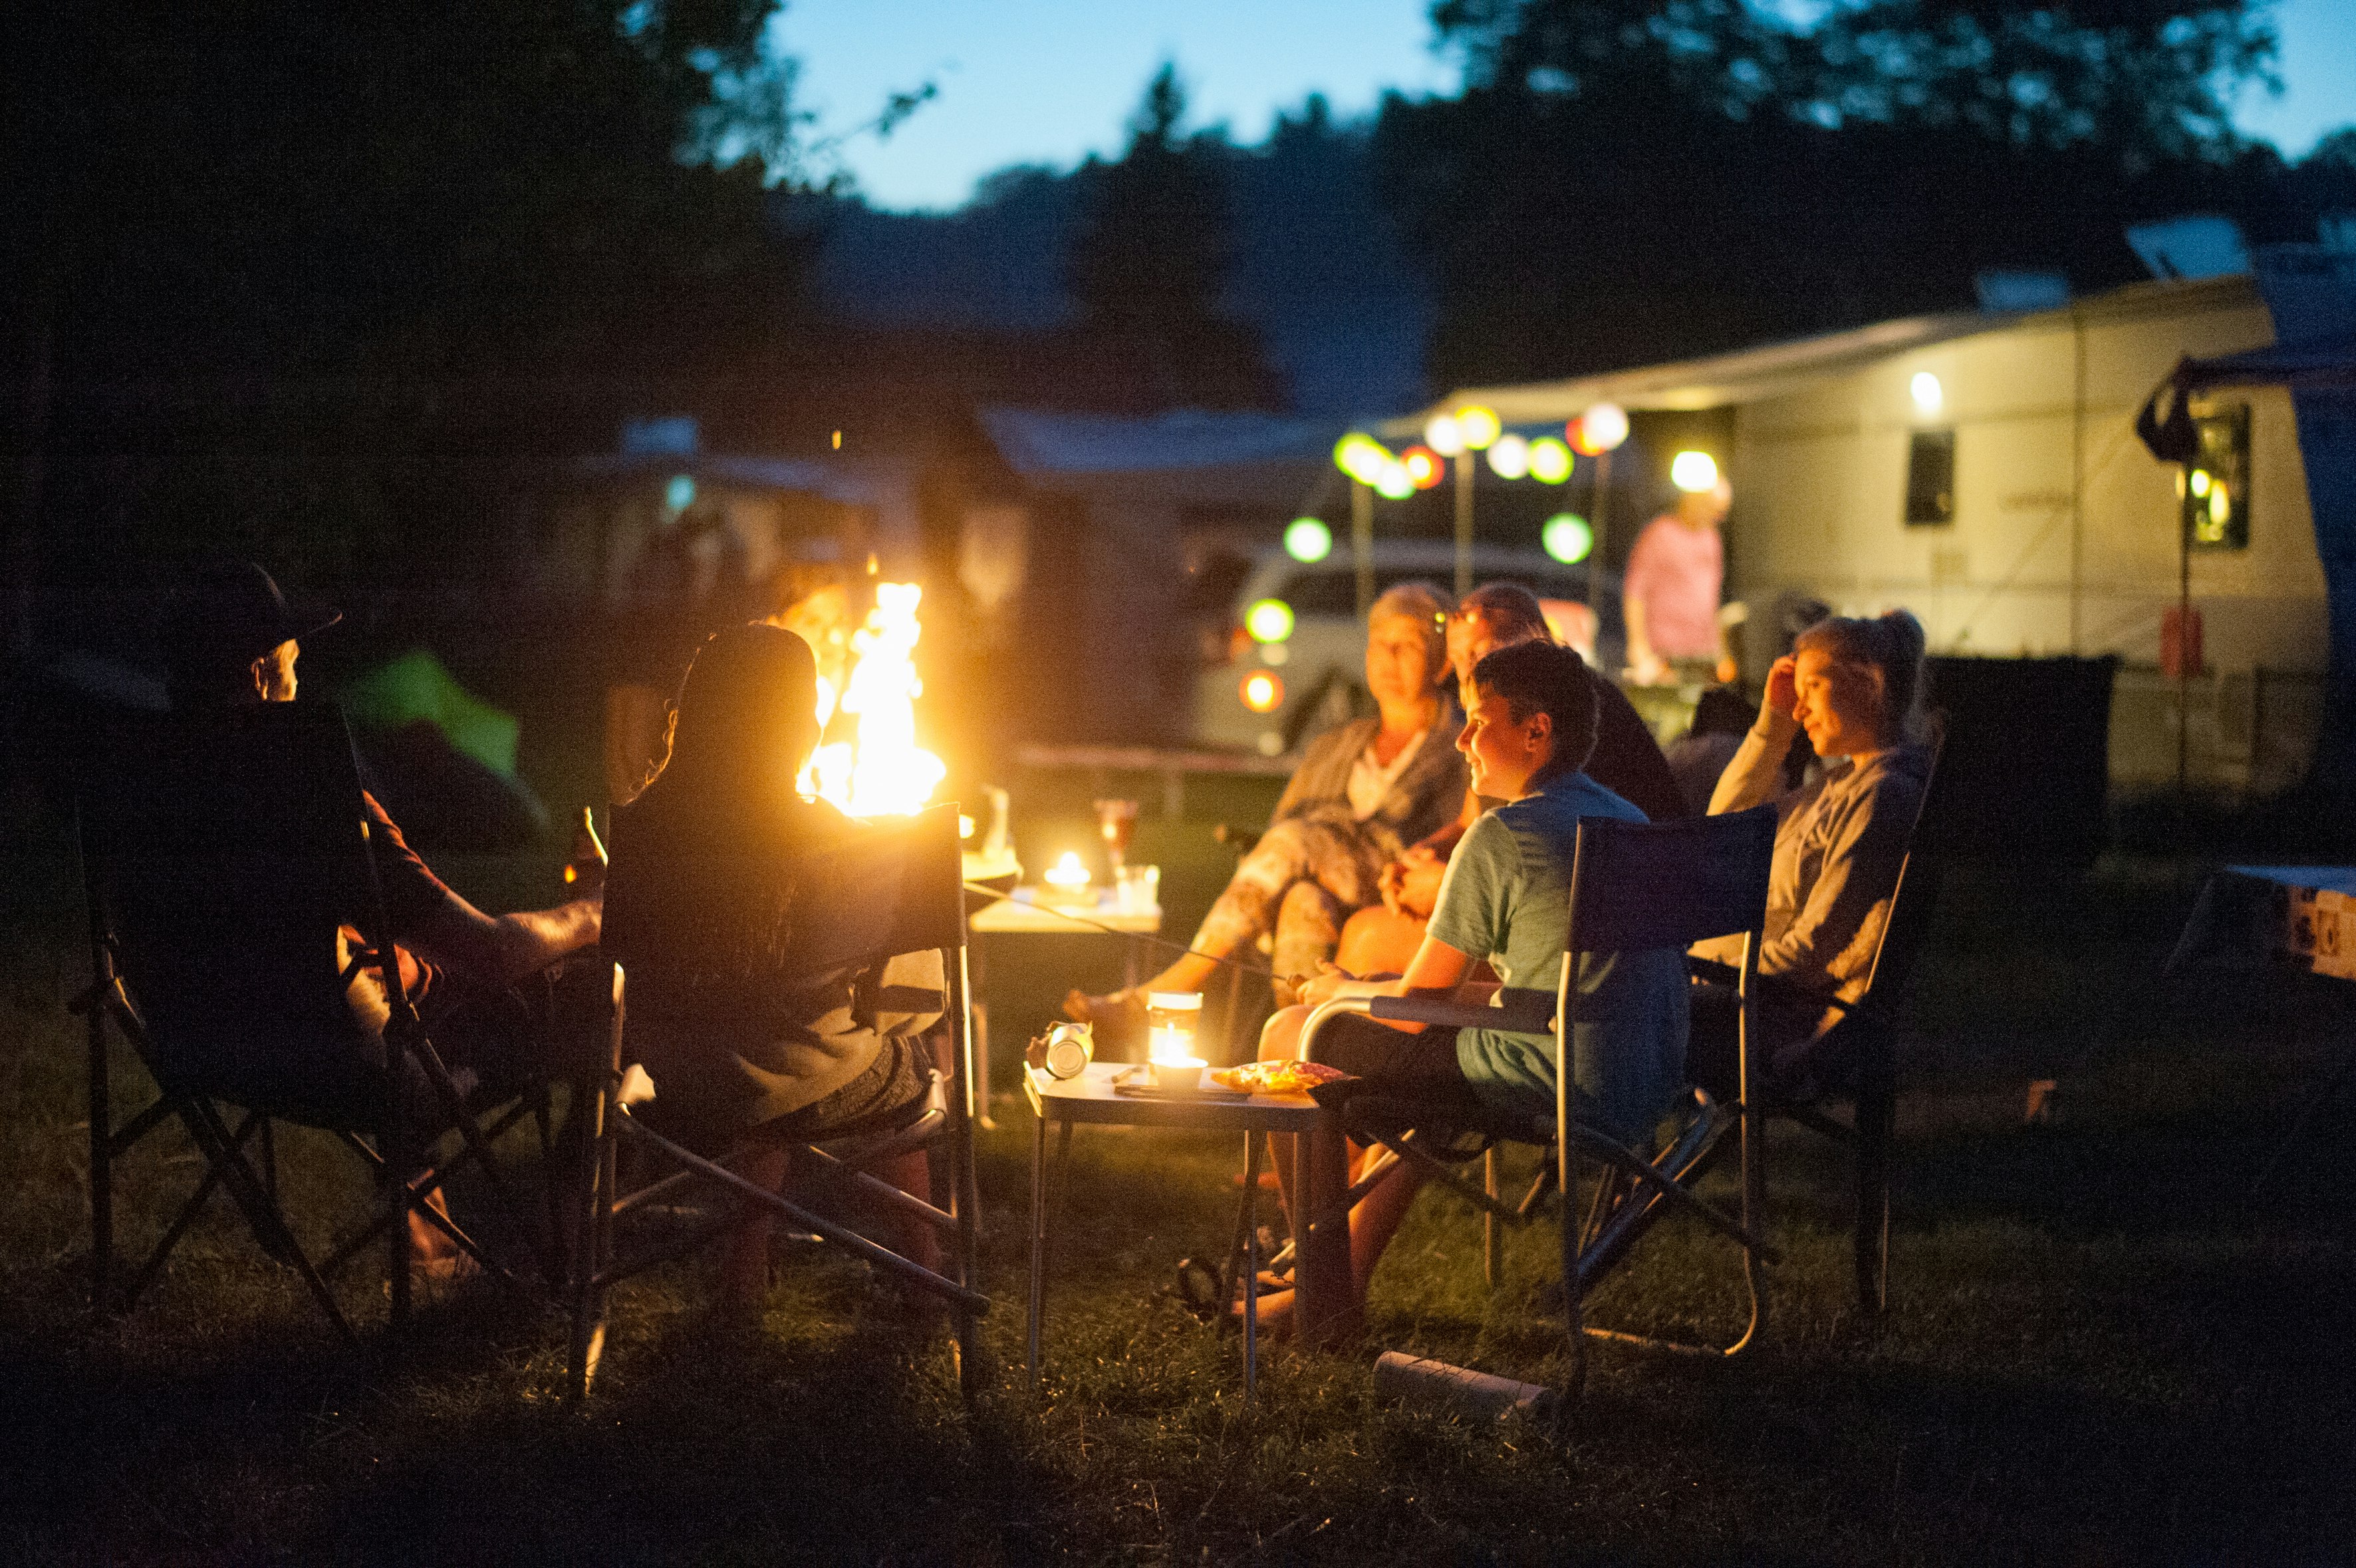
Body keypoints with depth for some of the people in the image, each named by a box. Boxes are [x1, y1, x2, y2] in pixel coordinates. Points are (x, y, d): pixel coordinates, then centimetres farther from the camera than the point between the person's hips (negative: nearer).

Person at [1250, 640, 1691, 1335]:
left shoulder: (1502, 838, -14)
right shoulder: (1629, 819, 12)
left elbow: (1413, 1008, -9)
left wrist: (1340, 989, 14)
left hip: (1552, 1092, -9)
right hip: (1646, 1091, 9)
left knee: (1289, 1036, 7)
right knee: (1414, 1066, 35)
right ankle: (1350, 1270, 36)